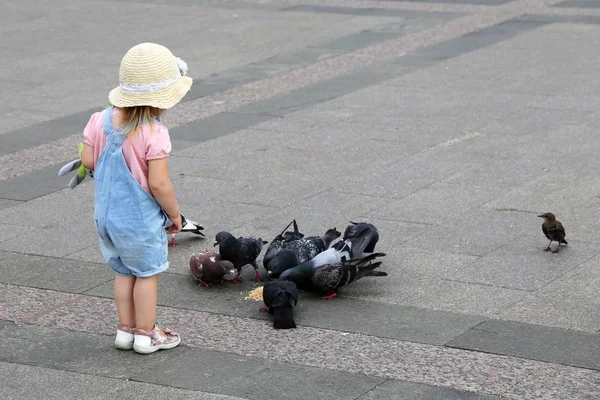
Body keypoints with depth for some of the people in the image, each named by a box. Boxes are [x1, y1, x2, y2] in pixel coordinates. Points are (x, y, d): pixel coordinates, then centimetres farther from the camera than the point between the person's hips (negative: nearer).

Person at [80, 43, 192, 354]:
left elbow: (88, 160, -4)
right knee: (147, 273, 12)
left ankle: (125, 329, 30)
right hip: (141, 217, -6)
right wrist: (174, 214, -7)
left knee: (123, 271, 21)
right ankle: (146, 334, 22)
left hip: (106, 213, 6)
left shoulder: (101, 121, -7)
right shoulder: (154, 134, -25)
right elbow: (158, 184, -24)